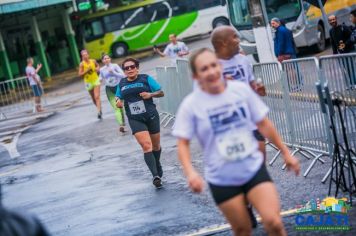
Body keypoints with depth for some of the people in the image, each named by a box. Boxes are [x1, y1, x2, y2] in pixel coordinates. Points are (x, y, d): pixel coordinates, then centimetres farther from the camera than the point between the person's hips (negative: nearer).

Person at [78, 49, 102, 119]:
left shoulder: (93, 61, -4)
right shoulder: (82, 64, -11)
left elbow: (97, 65, 19)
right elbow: (80, 74, -12)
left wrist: (98, 68, -3)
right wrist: (87, 70, -23)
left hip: (96, 80, 0)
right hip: (88, 82, 0)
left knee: (97, 97, -15)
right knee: (93, 98, 13)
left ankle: (99, 112, -23)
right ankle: (99, 109, 35)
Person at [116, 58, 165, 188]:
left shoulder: (146, 78, 0)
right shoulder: (121, 84, 8)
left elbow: (161, 93, 2)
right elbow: (118, 98, 20)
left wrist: (150, 94, -17)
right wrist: (118, 102, -3)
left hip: (151, 116, 0)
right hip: (135, 120, 0)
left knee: (156, 145, 15)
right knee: (146, 146, -18)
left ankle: (158, 166, 44)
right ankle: (156, 176, -23)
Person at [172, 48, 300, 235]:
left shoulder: (242, 89, -4)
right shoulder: (191, 105, -11)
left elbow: (263, 124, 6)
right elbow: (183, 143, -8)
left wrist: (285, 152, 12)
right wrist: (190, 172, -25)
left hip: (254, 169, 1)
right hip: (222, 179, -1)